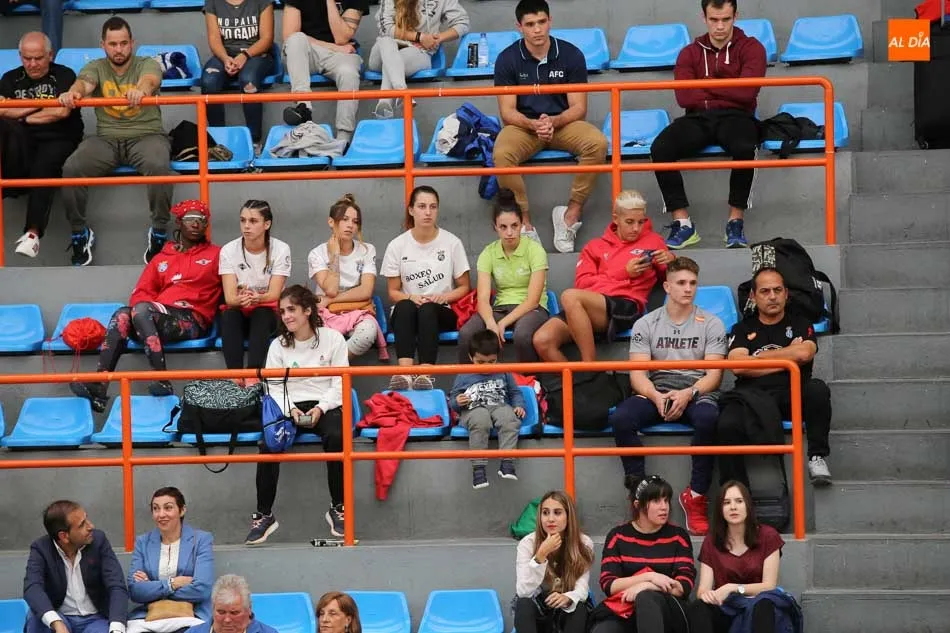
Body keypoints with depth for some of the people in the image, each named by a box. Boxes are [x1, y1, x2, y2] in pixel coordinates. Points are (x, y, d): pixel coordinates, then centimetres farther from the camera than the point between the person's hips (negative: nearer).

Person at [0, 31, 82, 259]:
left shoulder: (64, 76, 7)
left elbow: (62, 111, -9)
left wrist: (25, 117, 1)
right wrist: (40, 106, -3)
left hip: (58, 140, -2)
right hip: (23, 141, 2)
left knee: (43, 167, -36)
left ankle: (32, 232, -48)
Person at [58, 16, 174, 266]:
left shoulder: (148, 64, 3)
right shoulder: (96, 68, 9)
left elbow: (149, 80, -22)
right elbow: (84, 83, -15)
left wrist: (141, 90, -49)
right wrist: (73, 93, -42)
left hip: (146, 135, -2)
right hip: (106, 138, 2)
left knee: (158, 166, -36)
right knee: (71, 168, -24)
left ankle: (159, 231, -18)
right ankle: (80, 232, -6)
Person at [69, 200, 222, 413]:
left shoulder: (215, 255, 15)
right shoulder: (161, 259, 25)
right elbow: (141, 293, 17)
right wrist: (155, 306, -7)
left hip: (192, 321, -4)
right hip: (156, 317, 4)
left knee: (141, 310, -32)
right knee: (122, 315, -28)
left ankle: (162, 380, -39)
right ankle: (98, 387, -38)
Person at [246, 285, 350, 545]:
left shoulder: (332, 338, 3)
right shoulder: (278, 345, 9)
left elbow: (340, 383, -1)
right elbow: (274, 387, 3)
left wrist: (320, 409, -15)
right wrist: (290, 409, -15)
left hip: (324, 405, -1)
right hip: (288, 406, 2)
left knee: (336, 437, -35)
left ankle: (338, 508, -19)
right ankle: (264, 515, -22)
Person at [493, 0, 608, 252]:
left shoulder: (571, 54, -4)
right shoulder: (507, 59, -4)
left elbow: (579, 107, -3)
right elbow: (507, 111, -5)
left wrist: (553, 122, -24)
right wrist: (534, 124, -26)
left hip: (563, 123, 1)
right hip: (523, 125, -1)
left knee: (597, 143, -31)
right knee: (502, 154, -35)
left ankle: (572, 212, -20)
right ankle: (525, 224, -23)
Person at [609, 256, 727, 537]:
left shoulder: (711, 324, 7)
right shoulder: (645, 324, 9)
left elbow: (714, 374, -2)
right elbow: (637, 374, 0)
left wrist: (687, 394, -21)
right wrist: (657, 397, -21)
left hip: (696, 392, -1)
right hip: (656, 391, 1)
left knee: (708, 417, -38)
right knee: (620, 417, -31)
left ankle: (696, 495, -25)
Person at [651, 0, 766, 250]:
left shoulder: (751, 48, 8)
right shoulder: (690, 53, 15)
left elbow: (746, 93, -9)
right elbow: (684, 98, -1)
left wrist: (705, 86, 0)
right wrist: (726, 91, -2)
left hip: (735, 116, -2)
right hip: (698, 119, 2)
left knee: (744, 147, -39)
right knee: (660, 148, -27)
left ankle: (736, 222, -26)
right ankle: (682, 223, -24)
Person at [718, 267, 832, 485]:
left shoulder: (800, 324, 20)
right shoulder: (742, 329, 22)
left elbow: (805, 353, -4)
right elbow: (737, 365, 1)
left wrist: (759, 356, 5)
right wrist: (789, 358, 3)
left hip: (791, 395, 1)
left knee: (817, 390, -34)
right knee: (727, 426, -34)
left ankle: (817, 456, -19)